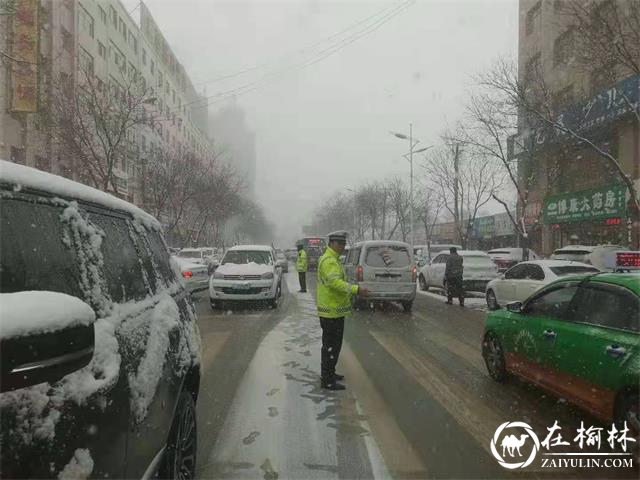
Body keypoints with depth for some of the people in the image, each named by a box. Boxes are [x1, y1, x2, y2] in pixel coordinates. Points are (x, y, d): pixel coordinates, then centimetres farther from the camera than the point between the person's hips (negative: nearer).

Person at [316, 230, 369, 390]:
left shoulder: (332, 259, 17)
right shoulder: (329, 261, -18)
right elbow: (335, 282, -32)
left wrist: (352, 292, 17)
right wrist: (356, 289, -37)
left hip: (334, 310, 11)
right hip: (331, 311, -11)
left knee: (333, 344, 21)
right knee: (331, 346, -4)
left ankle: (329, 373, 33)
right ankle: (327, 380, 3)